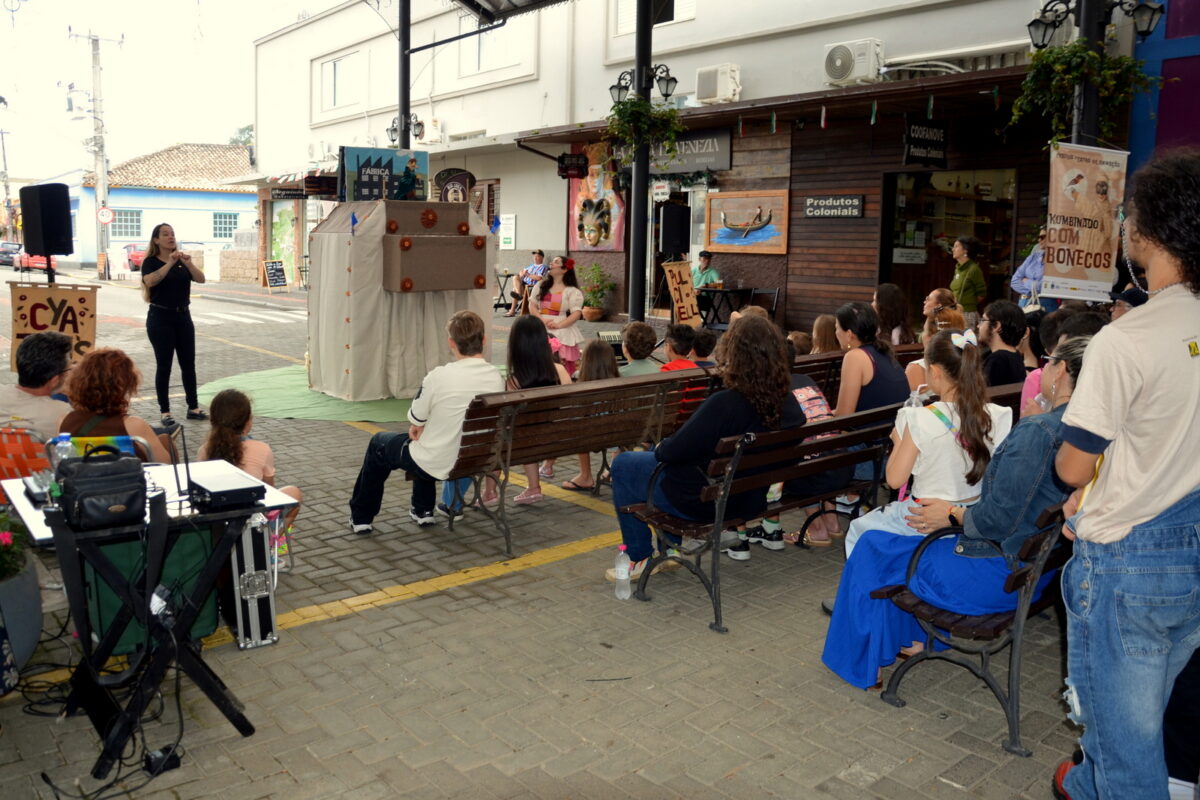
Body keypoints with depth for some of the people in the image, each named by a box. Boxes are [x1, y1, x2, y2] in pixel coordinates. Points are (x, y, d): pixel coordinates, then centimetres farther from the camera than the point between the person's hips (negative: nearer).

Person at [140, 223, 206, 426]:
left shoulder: (182, 260, 9)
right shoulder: (151, 262, -4)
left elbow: (201, 279, -5)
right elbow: (150, 281, -25)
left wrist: (188, 263, -20)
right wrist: (169, 263, -29)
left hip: (183, 316, 5)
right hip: (160, 318, -5)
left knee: (188, 363, 7)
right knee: (164, 365, -2)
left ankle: (193, 408, 16)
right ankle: (165, 411, 5)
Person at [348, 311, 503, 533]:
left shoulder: (438, 377, -24)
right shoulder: (497, 378, -10)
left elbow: (415, 422, -11)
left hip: (436, 465, -5)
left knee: (378, 443, 24)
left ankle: (361, 518, 37)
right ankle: (423, 511, 41)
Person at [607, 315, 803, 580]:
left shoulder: (724, 404, -31)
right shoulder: (789, 404, -9)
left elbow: (674, 451, -23)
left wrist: (659, 448, 1)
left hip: (703, 501, -8)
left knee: (623, 464, 12)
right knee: (656, 452, 29)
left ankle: (639, 559, 21)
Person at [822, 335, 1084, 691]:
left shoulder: (1038, 432, -27)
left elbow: (999, 520, -27)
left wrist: (954, 514, -10)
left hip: (997, 578, -9)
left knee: (872, 548, 7)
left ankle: (862, 663, 24)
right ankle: (920, 638, 35)